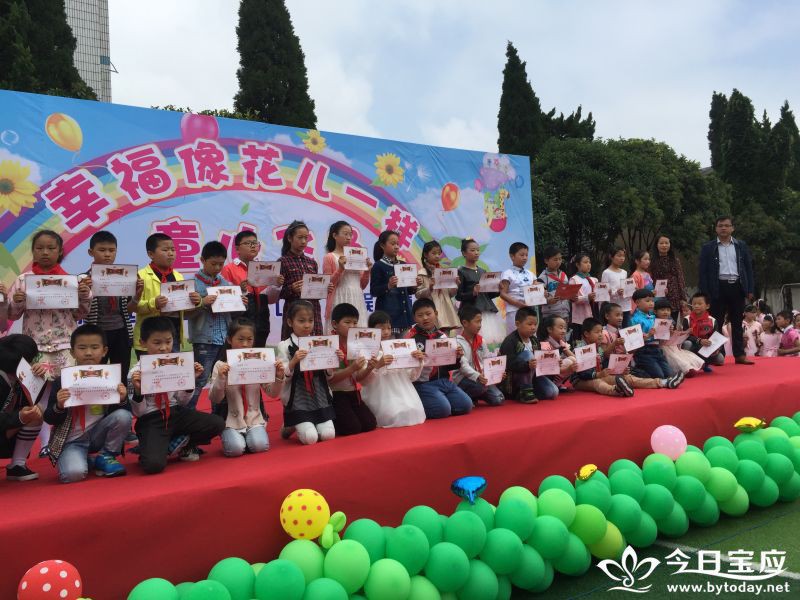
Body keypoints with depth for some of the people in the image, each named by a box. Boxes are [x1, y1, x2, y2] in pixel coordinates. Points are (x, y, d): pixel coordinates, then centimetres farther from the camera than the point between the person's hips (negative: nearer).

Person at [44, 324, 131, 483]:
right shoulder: (63, 381, -8)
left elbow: (125, 410, 2)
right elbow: (50, 419, -4)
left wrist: (122, 399, -19)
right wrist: (59, 406, -24)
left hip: (98, 435, 3)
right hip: (72, 440, -3)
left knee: (124, 415, -23)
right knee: (73, 473, -29)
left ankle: (105, 457, 0)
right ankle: (85, 460, 8)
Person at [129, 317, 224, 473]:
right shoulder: (136, 373, -9)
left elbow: (182, 402, 9)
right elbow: (138, 413, -6)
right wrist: (137, 391, -23)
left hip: (176, 413, 5)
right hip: (151, 420, -5)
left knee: (217, 424, -12)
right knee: (153, 464, -30)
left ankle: (172, 446, 2)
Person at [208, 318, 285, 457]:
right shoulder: (221, 365, -5)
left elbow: (272, 393, 2)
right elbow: (214, 399, -8)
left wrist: (279, 377, -16)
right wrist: (220, 378, -24)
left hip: (254, 417, 1)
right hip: (230, 419, -1)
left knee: (260, 445, -22)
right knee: (236, 448, -23)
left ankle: (249, 436, 10)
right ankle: (230, 437, 10)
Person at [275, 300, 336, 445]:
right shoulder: (284, 346, -6)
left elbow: (328, 375, 10)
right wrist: (293, 361, -26)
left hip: (319, 395, 4)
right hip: (298, 397, -4)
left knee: (328, 435, -6)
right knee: (310, 438, -13)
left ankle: (300, 425, 22)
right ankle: (290, 426, 18)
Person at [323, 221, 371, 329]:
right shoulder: (329, 258, 0)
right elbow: (327, 285, -6)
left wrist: (367, 271, 0)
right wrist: (340, 269, -17)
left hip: (357, 301, 5)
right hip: (340, 302, -5)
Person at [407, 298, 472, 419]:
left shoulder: (442, 336, 9)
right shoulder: (411, 337, -7)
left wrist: (457, 358, -3)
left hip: (444, 381, 6)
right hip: (423, 383, -6)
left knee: (466, 405, -4)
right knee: (443, 409, -24)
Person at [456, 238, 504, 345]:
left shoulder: (483, 271, 17)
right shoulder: (461, 271, -1)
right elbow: (458, 296, -7)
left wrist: (498, 291, 1)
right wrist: (472, 293, -21)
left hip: (488, 310, 6)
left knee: (493, 340, -3)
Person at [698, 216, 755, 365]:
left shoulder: (741, 246, 10)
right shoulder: (708, 247, 2)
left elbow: (748, 268, 10)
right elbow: (702, 271, 0)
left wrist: (750, 289, 3)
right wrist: (704, 293, -8)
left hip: (737, 287, 2)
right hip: (718, 288, -2)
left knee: (737, 323, 7)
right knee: (716, 324, 1)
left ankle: (739, 354, 11)